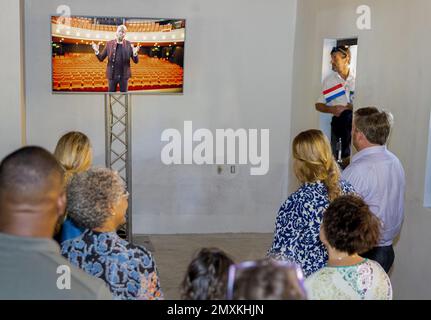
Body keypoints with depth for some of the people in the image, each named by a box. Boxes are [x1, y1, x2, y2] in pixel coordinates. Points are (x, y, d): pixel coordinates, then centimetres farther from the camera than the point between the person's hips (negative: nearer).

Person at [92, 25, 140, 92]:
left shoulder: (129, 45, -1)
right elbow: (101, 58, 3)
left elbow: (136, 61, -1)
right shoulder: (109, 44, 1)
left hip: (124, 75, 0)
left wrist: (135, 53, -23)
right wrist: (97, 51, -16)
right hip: (112, 75, 0)